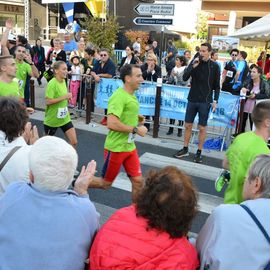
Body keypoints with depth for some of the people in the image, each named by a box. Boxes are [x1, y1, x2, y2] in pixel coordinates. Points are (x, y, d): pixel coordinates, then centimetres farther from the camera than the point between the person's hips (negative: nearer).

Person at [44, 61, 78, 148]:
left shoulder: (63, 81, 3)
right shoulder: (52, 83, -20)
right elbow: (48, 101, -26)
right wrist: (64, 97, -26)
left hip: (65, 118, 6)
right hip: (52, 119, -6)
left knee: (74, 142, 0)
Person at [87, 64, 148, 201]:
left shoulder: (131, 96, 8)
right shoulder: (119, 96, -21)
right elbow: (112, 124, -32)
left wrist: (136, 119, 5)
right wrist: (136, 129, -24)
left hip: (130, 147, 8)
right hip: (116, 148, -8)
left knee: (138, 181, 6)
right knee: (106, 183, 9)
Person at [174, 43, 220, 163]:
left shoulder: (214, 66, -2)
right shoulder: (195, 62, 2)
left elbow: (217, 86, 1)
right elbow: (185, 78, -7)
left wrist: (215, 100, -6)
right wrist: (193, 66, -18)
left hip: (205, 101, -2)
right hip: (192, 99, 3)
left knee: (202, 128, 4)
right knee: (188, 125, 9)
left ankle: (199, 152, 15)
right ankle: (185, 149, 22)